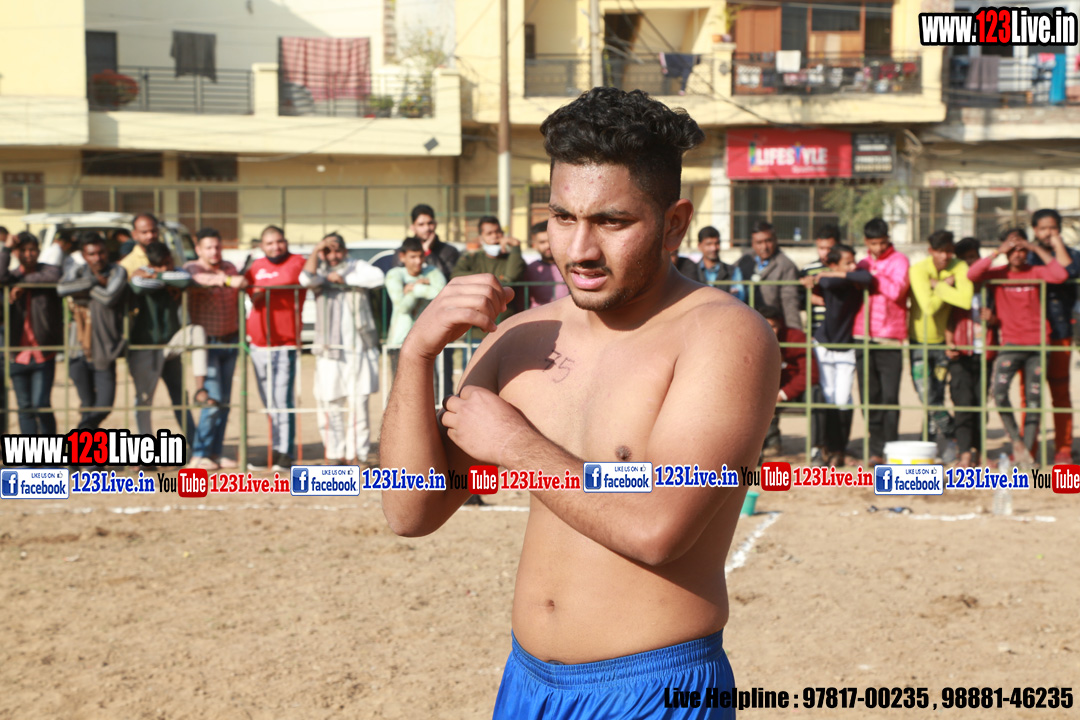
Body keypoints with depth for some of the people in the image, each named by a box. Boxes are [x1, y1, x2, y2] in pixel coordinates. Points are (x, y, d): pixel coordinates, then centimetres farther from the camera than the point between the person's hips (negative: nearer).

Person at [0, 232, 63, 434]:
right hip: (18, 354, 3)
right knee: (24, 407, 5)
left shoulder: (48, 270, 3)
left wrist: (22, 282, -14)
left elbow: (53, 277, -22)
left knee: (41, 405, -9)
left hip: (43, 354, -3)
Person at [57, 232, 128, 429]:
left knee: (104, 407, -3)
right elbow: (62, 289, -14)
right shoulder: (78, 270, 8)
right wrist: (94, 281, -13)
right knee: (88, 406, 10)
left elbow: (109, 297, -22)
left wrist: (81, 287, -10)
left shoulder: (117, 272, -2)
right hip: (79, 352, 2)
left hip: (103, 354, -2)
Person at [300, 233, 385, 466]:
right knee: (330, 403, -3)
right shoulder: (319, 271, 11)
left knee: (358, 403, -2)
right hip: (329, 350, 0)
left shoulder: (357, 267, 11)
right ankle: (333, 454, 5)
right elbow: (306, 279, -13)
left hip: (359, 348, 0)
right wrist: (316, 252, -24)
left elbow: (377, 277, -9)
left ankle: (357, 454, 3)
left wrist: (345, 278, -9)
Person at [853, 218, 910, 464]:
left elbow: (897, 291, -15)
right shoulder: (864, 263, 18)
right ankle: (876, 450, 9)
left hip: (890, 340, -5)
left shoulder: (899, 260, 1)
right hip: (863, 337, 5)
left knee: (889, 396, -6)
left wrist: (873, 276, -7)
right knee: (869, 396, 4)